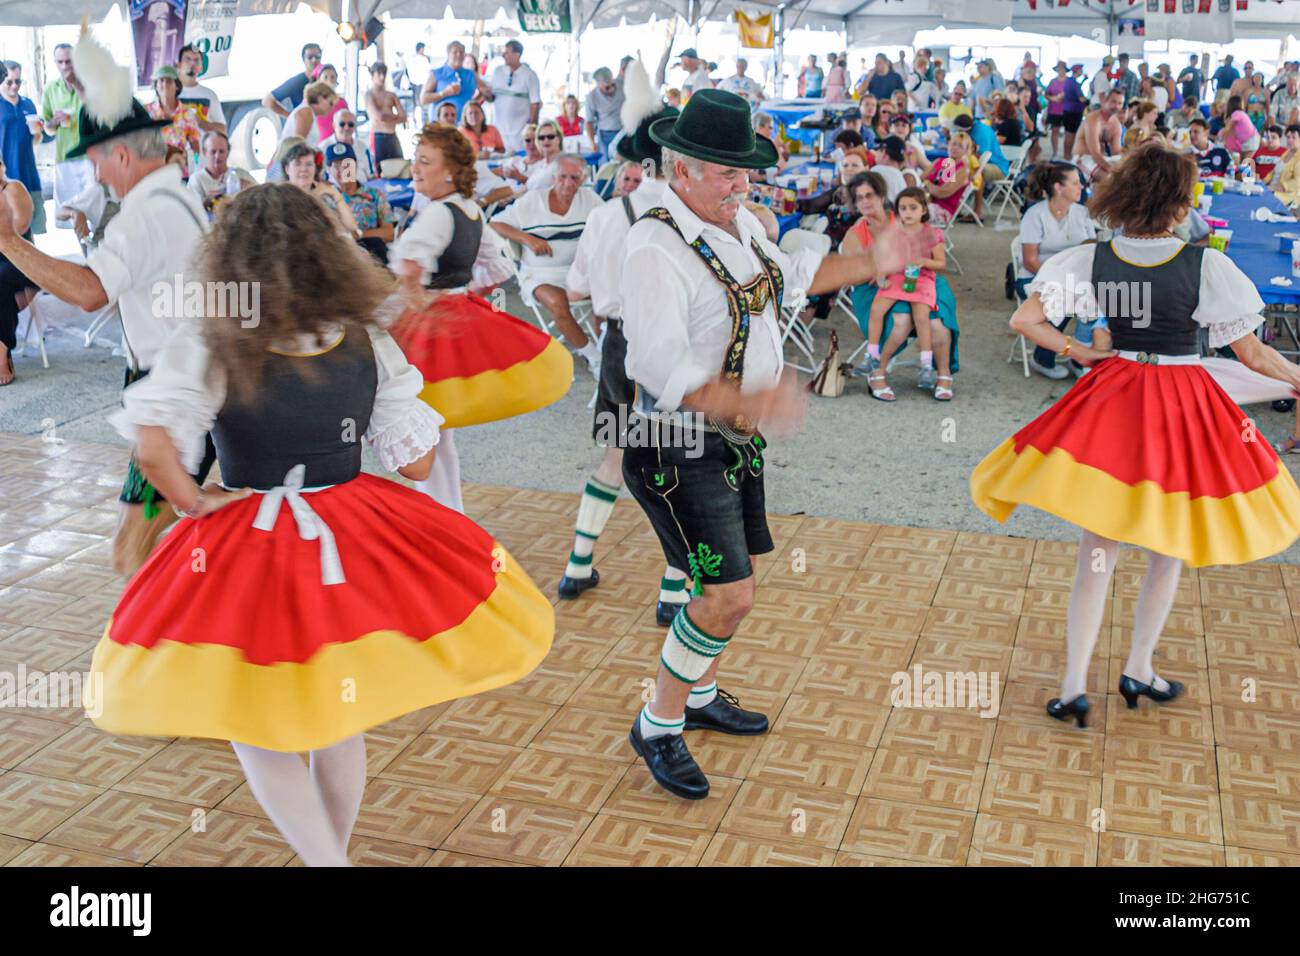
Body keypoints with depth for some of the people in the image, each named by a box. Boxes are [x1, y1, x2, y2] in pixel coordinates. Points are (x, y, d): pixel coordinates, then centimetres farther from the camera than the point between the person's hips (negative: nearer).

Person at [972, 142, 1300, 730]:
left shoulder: (1091, 259, -7)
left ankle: (1073, 689, 7)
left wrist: (1079, 353, 3)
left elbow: (1024, 320, -10)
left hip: (1109, 402, 2)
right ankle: (1138, 671, 29)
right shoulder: (1207, 266, -14)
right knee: (1168, 554, 18)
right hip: (1183, 409, -2)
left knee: (1097, 554, 8)